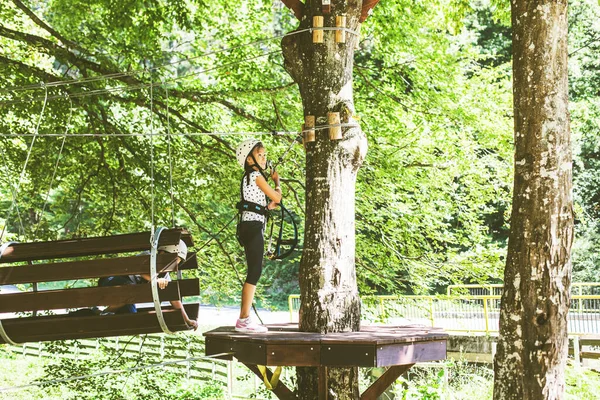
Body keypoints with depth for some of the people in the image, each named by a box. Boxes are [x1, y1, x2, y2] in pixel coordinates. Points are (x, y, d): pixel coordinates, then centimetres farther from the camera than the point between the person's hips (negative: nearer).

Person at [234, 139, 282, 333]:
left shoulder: (248, 177, 21)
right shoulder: (256, 176, -8)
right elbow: (277, 197, -7)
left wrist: (269, 206, 12)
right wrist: (276, 180, 10)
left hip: (249, 226, 10)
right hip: (253, 226, -10)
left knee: (254, 271, 8)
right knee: (255, 271, -12)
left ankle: (244, 318, 7)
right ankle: (244, 319, -14)